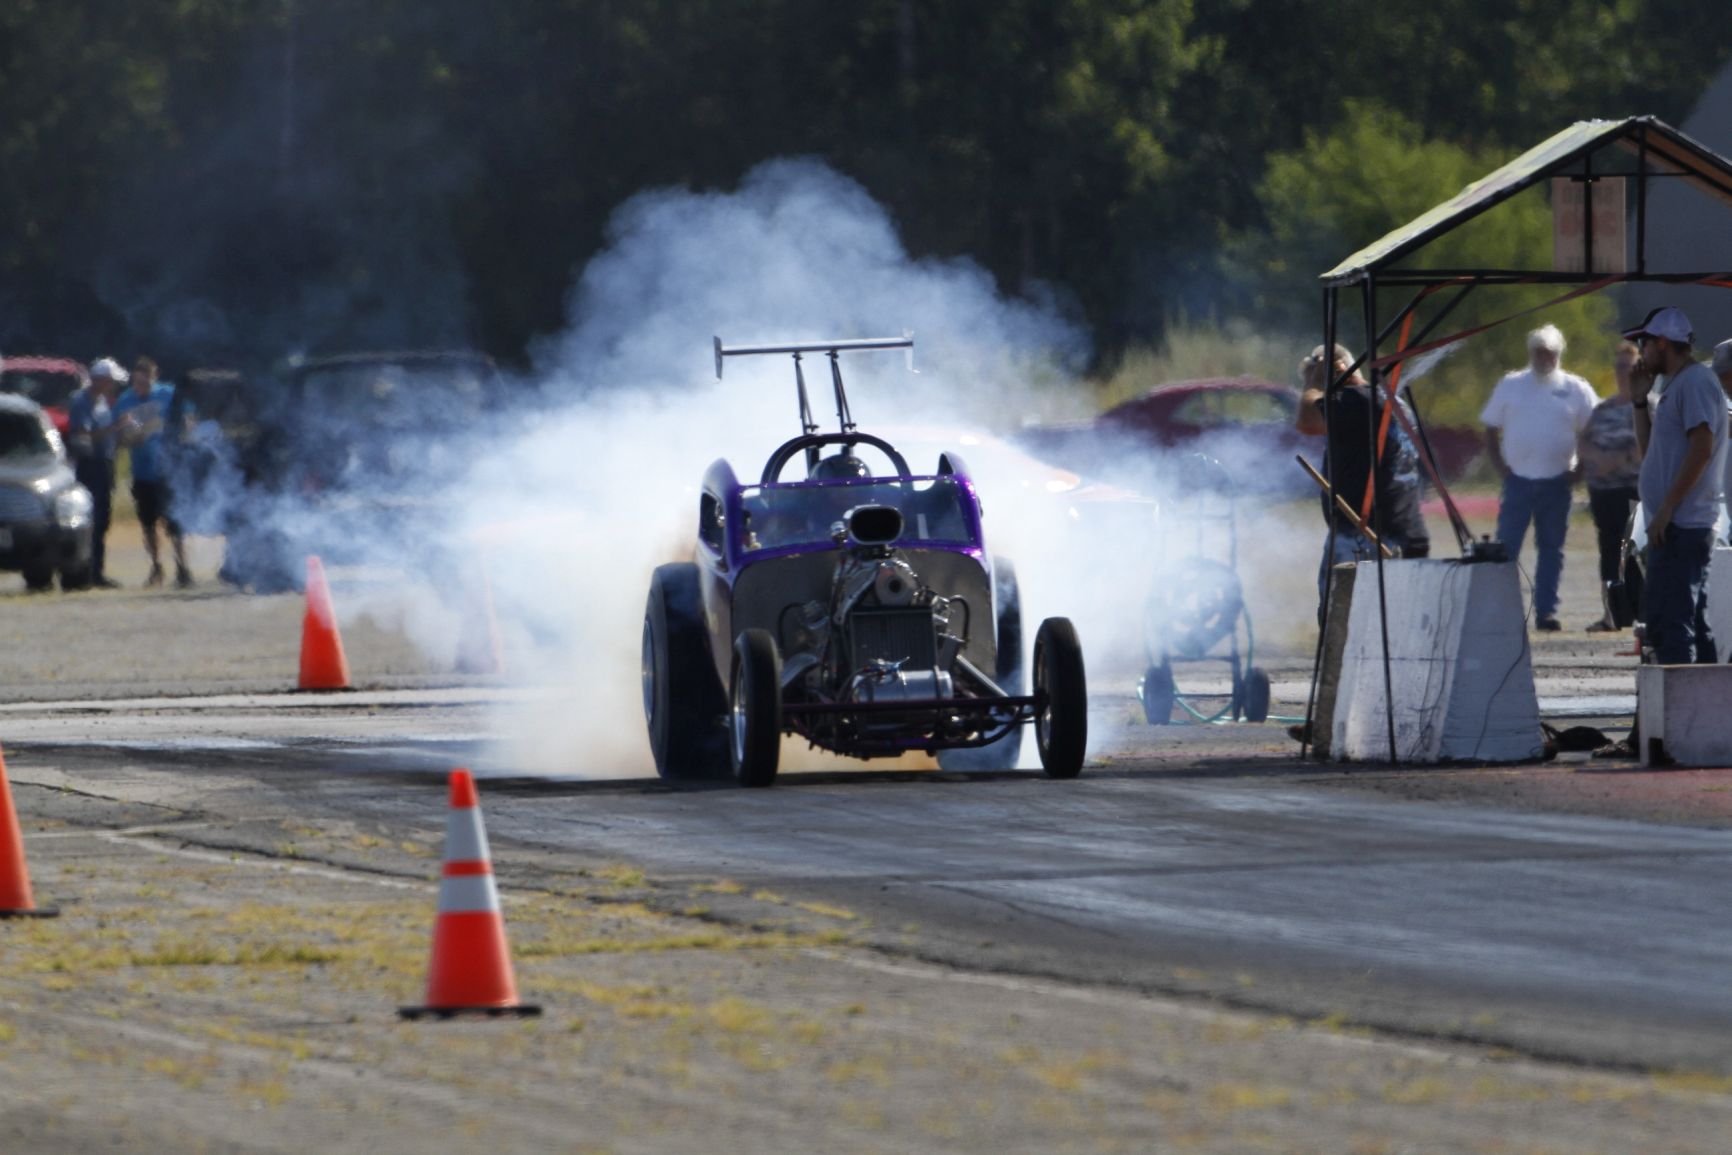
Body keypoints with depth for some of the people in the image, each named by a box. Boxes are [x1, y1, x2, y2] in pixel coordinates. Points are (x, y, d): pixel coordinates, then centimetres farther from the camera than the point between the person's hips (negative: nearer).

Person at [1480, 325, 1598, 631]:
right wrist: (1500, 465, -1)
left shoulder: (1575, 390, 4)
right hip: (1518, 479, 0)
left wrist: (1578, 471, -1)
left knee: (1551, 549, 5)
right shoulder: (1511, 385, 6)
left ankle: (1546, 611, 10)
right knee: (1506, 546, -5)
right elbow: (1491, 429, 10)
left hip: (1556, 482, 1)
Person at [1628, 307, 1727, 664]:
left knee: (1668, 621, -14)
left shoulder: (1696, 382, -10)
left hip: (1679, 526, -10)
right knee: (1691, 623, 11)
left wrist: (1666, 510, -20)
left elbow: (1702, 449, -19)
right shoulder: (1673, 386, 20)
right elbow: (1649, 450, 25)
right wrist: (1641, 400, 16)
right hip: (1680, 526, 10)